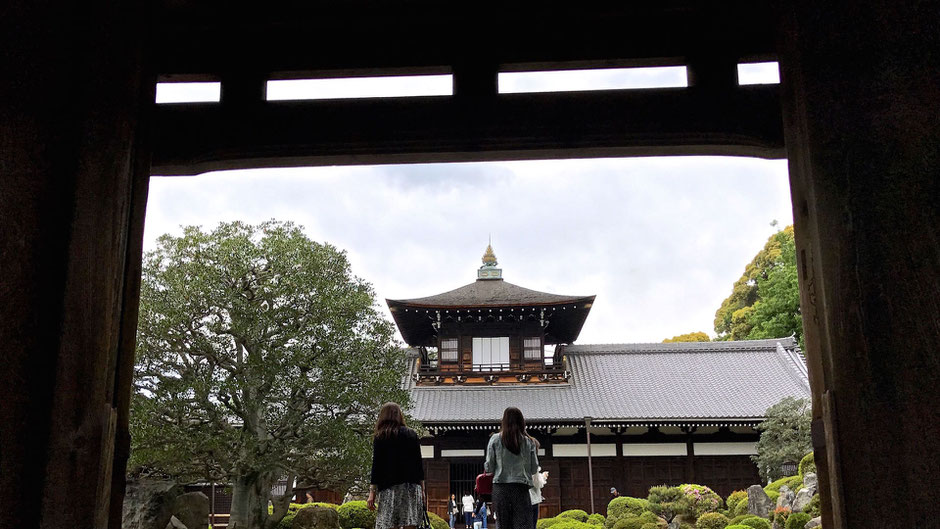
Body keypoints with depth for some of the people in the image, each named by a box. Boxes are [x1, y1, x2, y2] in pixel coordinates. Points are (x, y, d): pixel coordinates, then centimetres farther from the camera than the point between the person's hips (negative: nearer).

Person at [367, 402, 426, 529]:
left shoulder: (379, 438, 3)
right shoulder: (412, 435, 11)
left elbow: (376, 466, -1)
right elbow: (419, 465, 10)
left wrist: (372, 493, 2)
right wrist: (422, 490, 13)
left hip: (389, 489, -2)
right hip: (412, 487, 2)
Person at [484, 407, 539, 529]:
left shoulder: (495, 439, 0)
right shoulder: (528, 441, 2)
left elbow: (489, 468, 2)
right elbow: (534, 468, 6)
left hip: (500, 488, 1)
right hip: (521, 488, 0)